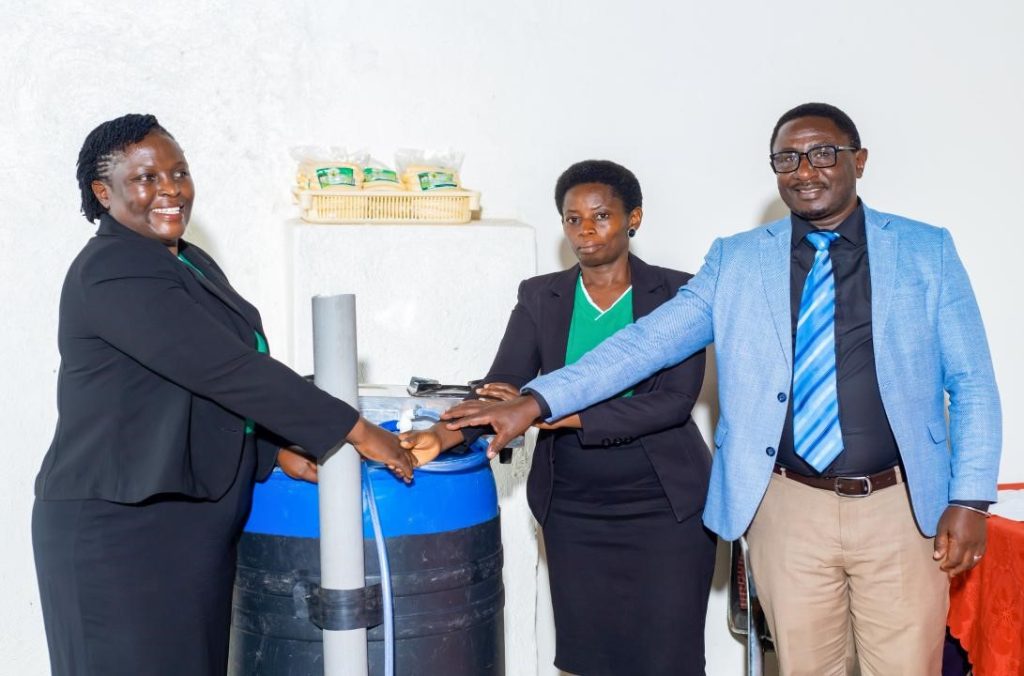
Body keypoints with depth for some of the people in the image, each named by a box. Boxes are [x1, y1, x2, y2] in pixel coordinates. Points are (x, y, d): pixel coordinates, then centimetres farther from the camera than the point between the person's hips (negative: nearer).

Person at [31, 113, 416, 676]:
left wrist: (281, 451, -1)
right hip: (120, 530, -8)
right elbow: (228, 371, -23)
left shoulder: (191, 265, 12)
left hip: (190, 522, 9)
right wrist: (354, 431, -21)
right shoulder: (113, 274, -17)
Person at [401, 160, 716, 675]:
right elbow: (502, 388, -4)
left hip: (667, 508, -2)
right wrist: (443, 435, -25)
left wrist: (559, 414, -24)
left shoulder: (676, 294, -3)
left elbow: (675, 398, -15)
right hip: (575, 512, 2)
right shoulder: (540, 298, 5)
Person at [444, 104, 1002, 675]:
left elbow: (972, 383, 5)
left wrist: (970, 499, -5)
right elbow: (648, 341, -1)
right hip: (790, 508, 1)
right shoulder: (736, 261, 5)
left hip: (900, 507, 0)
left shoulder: (928, 251, 4)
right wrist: (537, 401, -11)